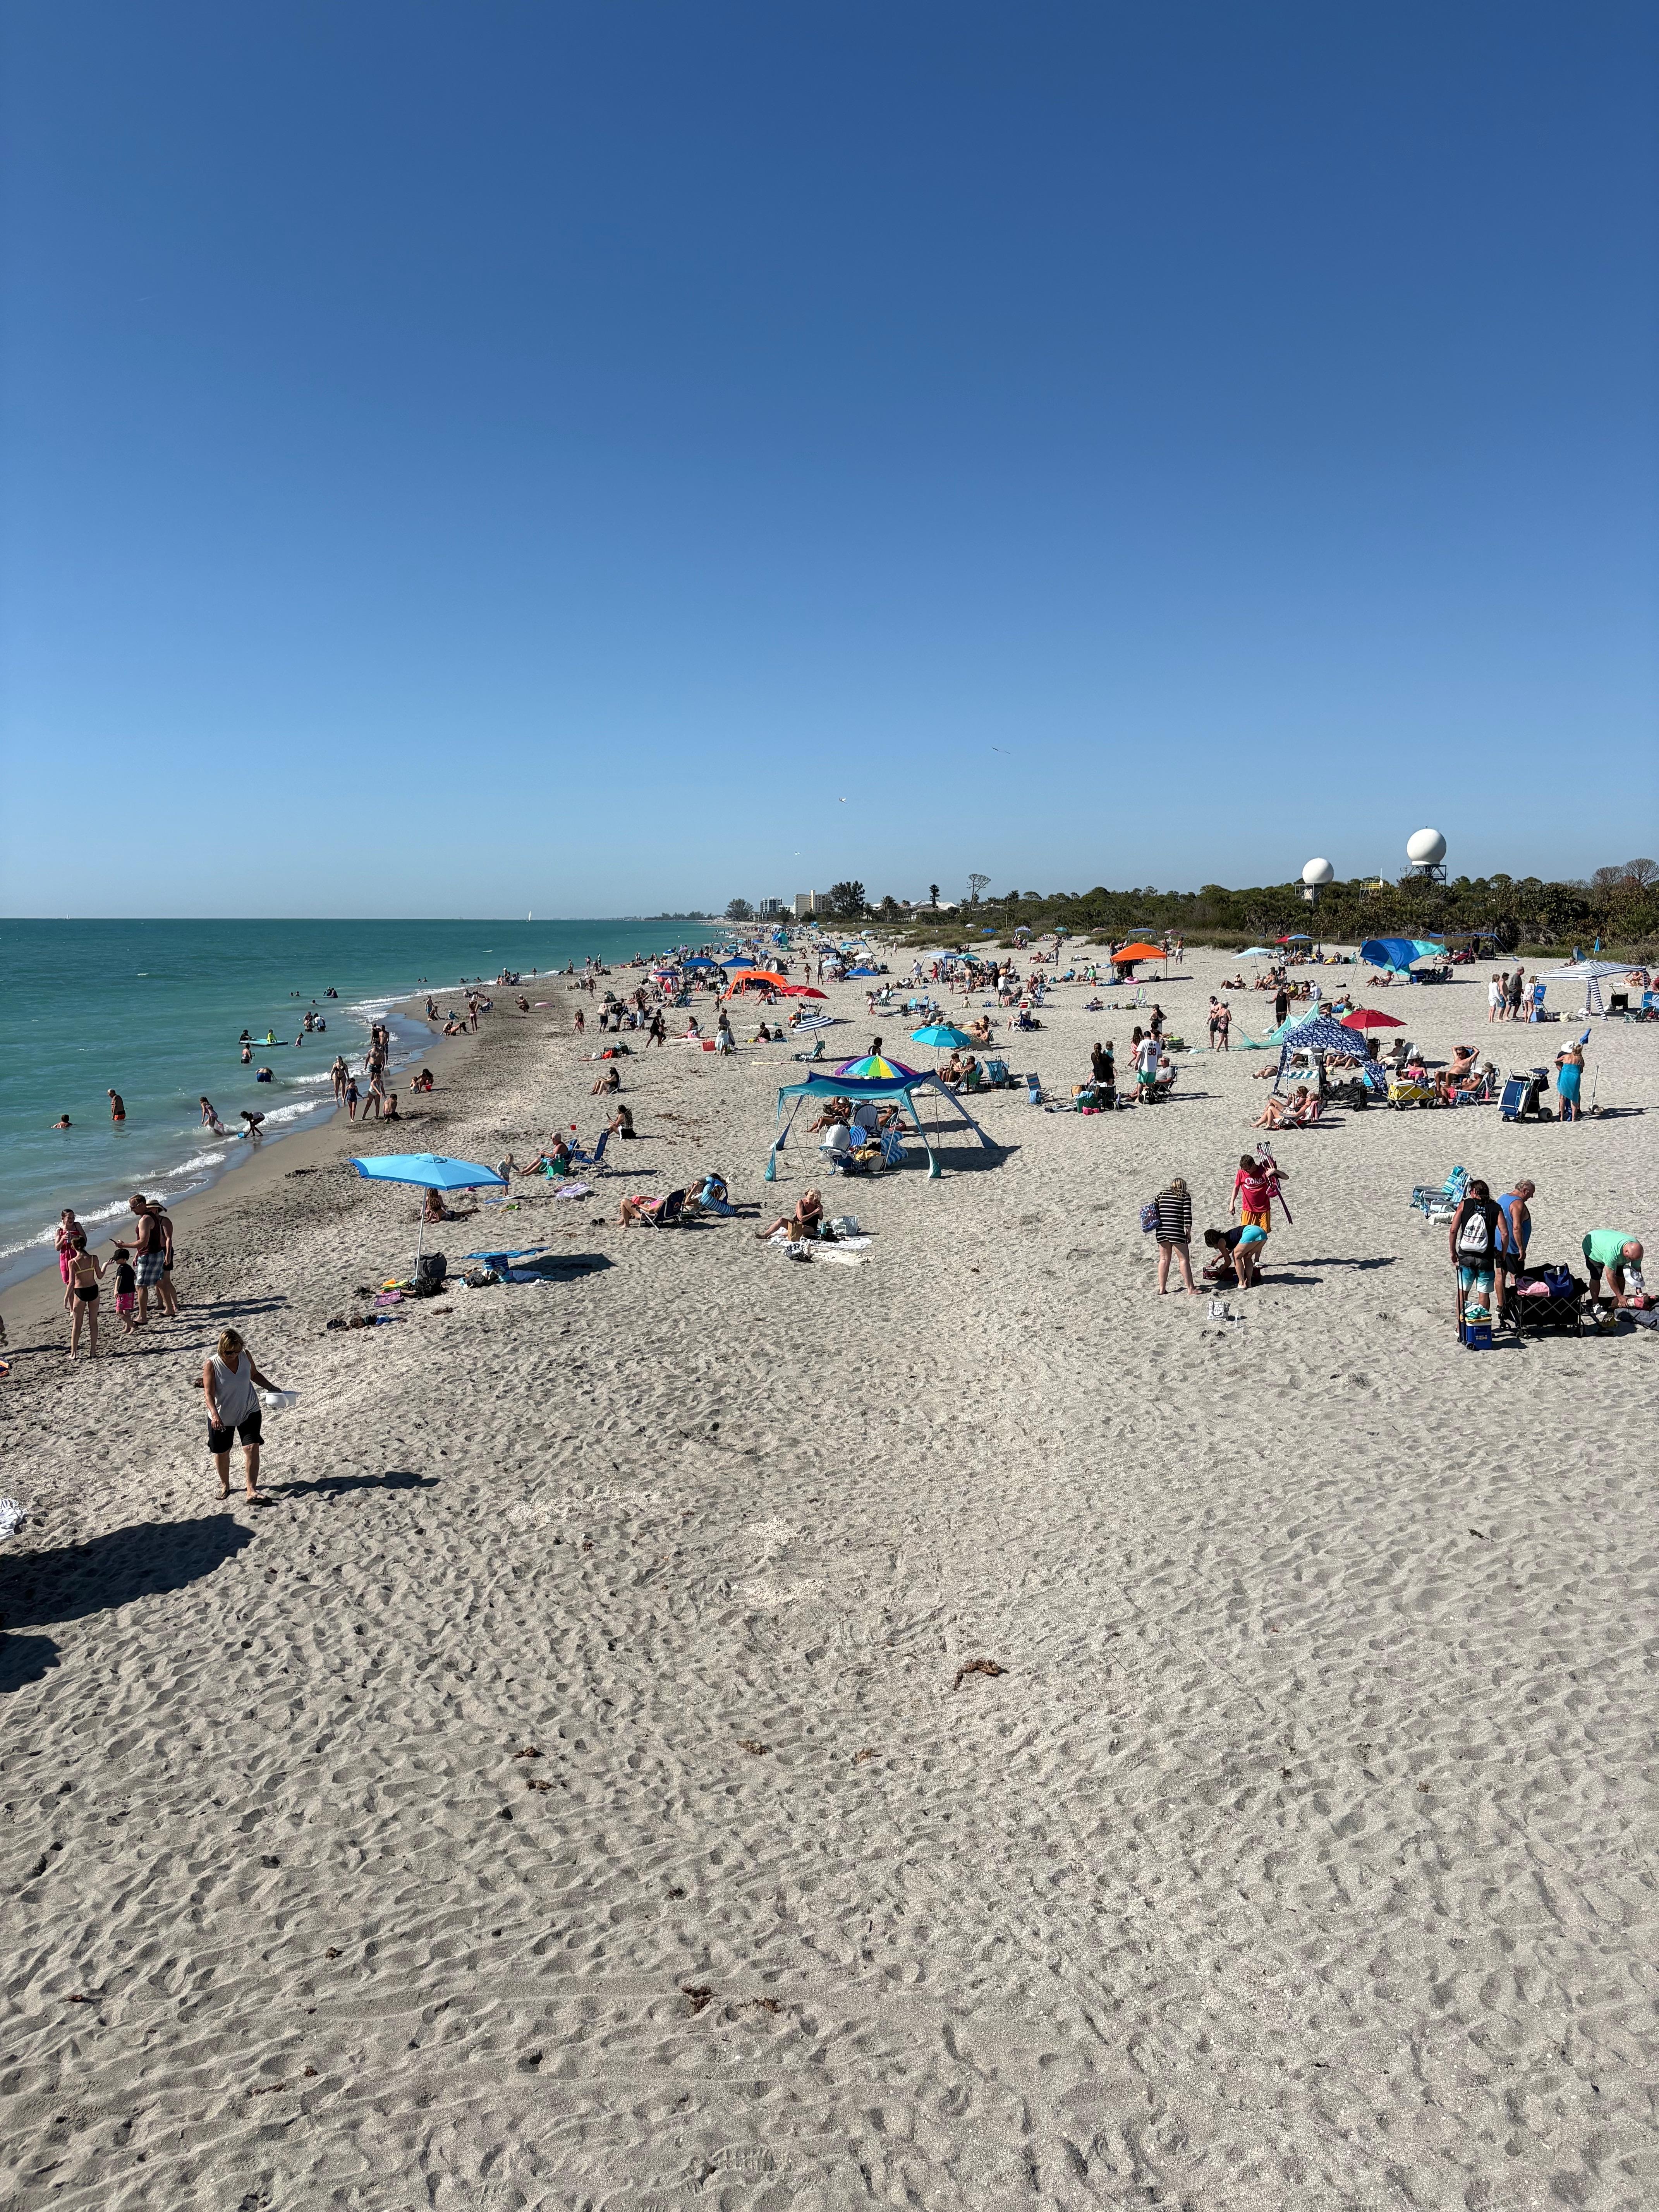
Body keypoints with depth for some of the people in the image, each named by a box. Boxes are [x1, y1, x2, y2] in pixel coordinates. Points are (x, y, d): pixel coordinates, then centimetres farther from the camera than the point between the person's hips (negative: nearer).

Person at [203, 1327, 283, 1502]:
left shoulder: (246, 1356, -10)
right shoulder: (211, 1365, -20)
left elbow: (255, 1375, 9)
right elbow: (209, 1393, -24)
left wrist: (273, 1389, 1)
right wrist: (215, 1414, -38)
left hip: (249, 1412, 1)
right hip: (222, 1417, -1)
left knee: (252, 1448, -11)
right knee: (221, 1453, 15)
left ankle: (252, 1490, -9)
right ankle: (225, 1486, 39)